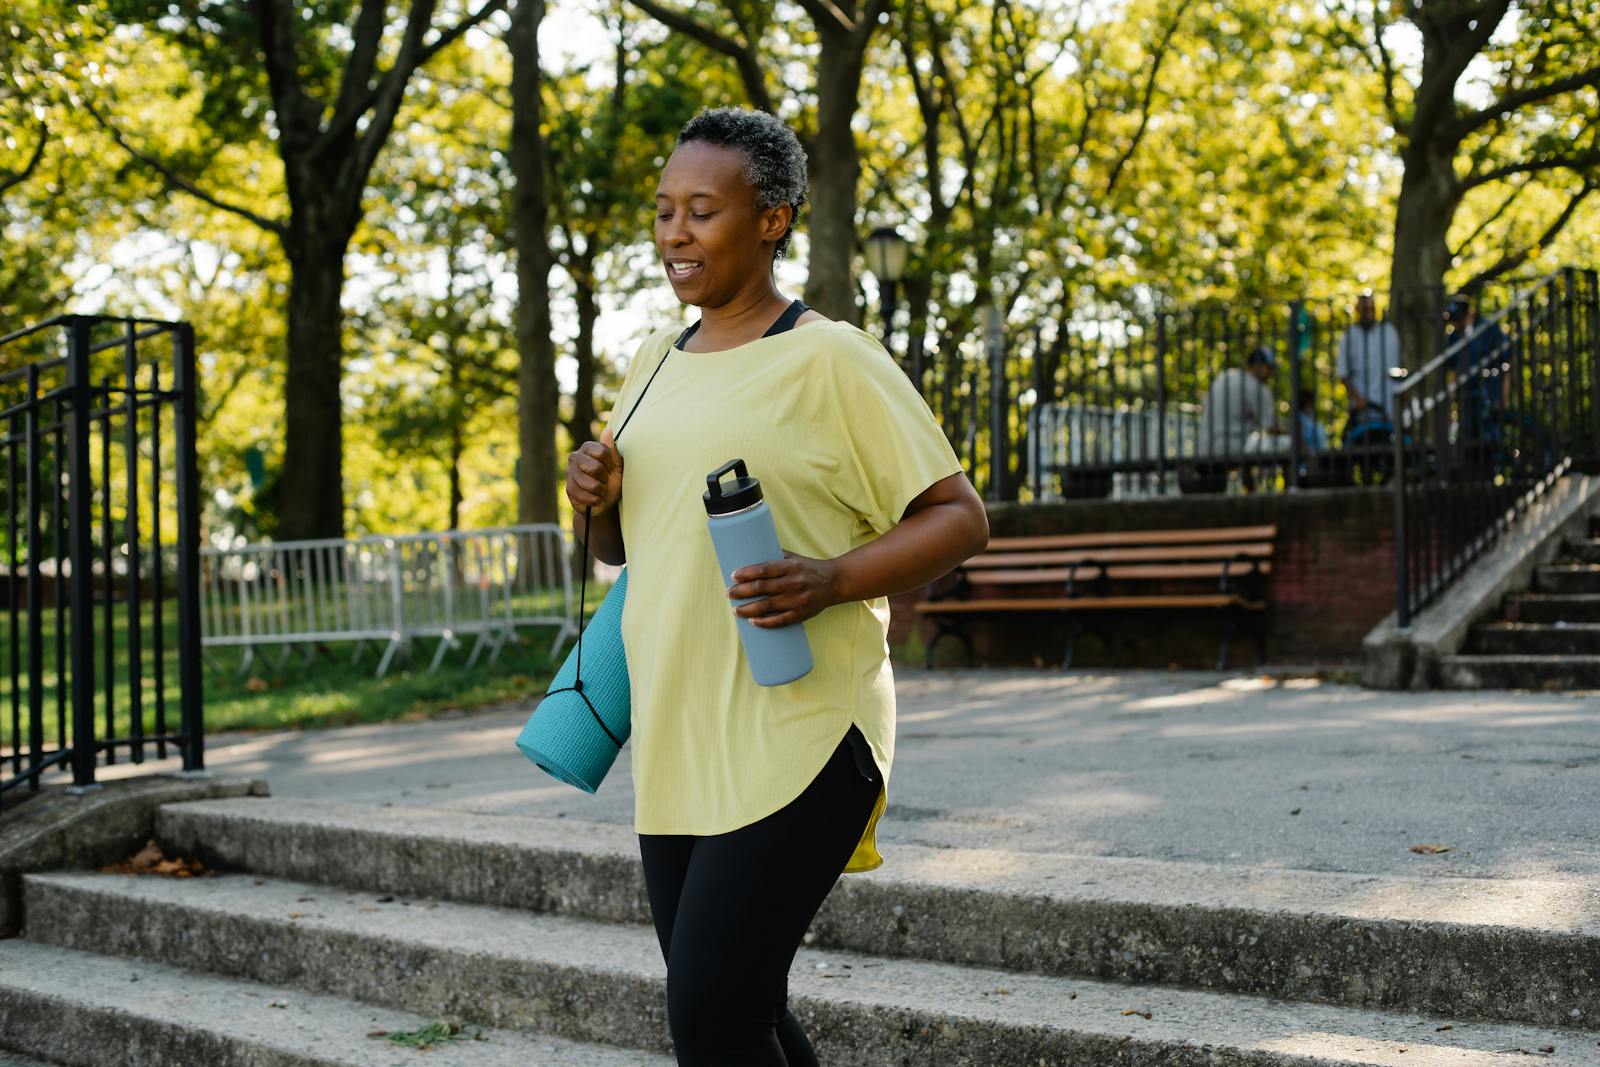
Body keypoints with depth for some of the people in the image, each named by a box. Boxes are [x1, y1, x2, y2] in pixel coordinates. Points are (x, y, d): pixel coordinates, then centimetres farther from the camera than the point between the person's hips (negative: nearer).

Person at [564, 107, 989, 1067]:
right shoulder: (654, 364, 15)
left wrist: (830, 581, -23)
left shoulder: (830, 360, -7)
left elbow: (960, 518, -7)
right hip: (675, 745, 7)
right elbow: (618, 545, 25)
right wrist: (596, 502, 2)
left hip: (796, 743, -7)